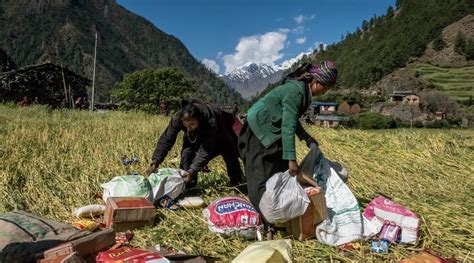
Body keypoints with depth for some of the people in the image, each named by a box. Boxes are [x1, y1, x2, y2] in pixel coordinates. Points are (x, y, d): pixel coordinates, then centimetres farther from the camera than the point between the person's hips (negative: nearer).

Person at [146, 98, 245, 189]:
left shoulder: (210, 121, -48)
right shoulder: (177, 118, -38)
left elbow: (206, 151, -46)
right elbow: (166, 140, -34)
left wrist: (192, 170, -55)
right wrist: (155, 162, -44)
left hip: (219, 135, -3)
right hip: (195, 136, 3)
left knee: (230, 155, 2)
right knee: (186, 154, -20)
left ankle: (238, 184, 28)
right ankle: (186, 187, -5)